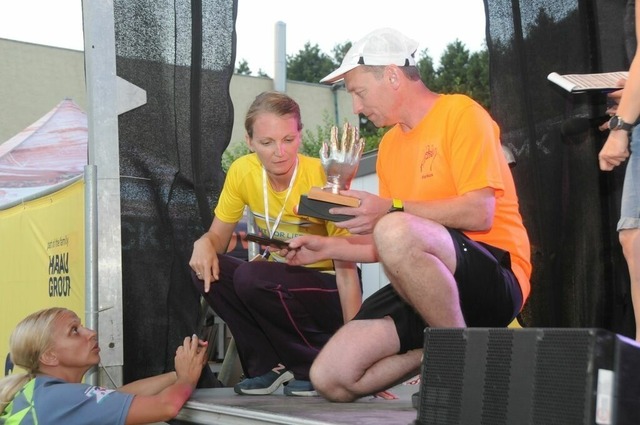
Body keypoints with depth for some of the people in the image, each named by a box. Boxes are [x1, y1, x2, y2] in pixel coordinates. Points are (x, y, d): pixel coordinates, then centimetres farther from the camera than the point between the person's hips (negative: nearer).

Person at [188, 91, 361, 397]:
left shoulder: (322, 179, -21)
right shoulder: (242, 171, -7)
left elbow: (346, 269, -20)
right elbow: (218, 236, 5)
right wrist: (204, 244, -21)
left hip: (327, 291, -5)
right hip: (278, 280, 6)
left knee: (252, 277, -30)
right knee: (206, 267, -16)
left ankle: (317, 364, -9)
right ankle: (268, 365, -2)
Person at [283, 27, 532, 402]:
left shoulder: (460, 114, -4)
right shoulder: (390, 145, 19)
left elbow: (479, 213, -17)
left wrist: (392, 210, -19)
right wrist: (329, 247, 8)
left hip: (496, 279, -7)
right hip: (427, 284, 7)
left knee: (396, 232, -39)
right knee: (331, 378, -11)